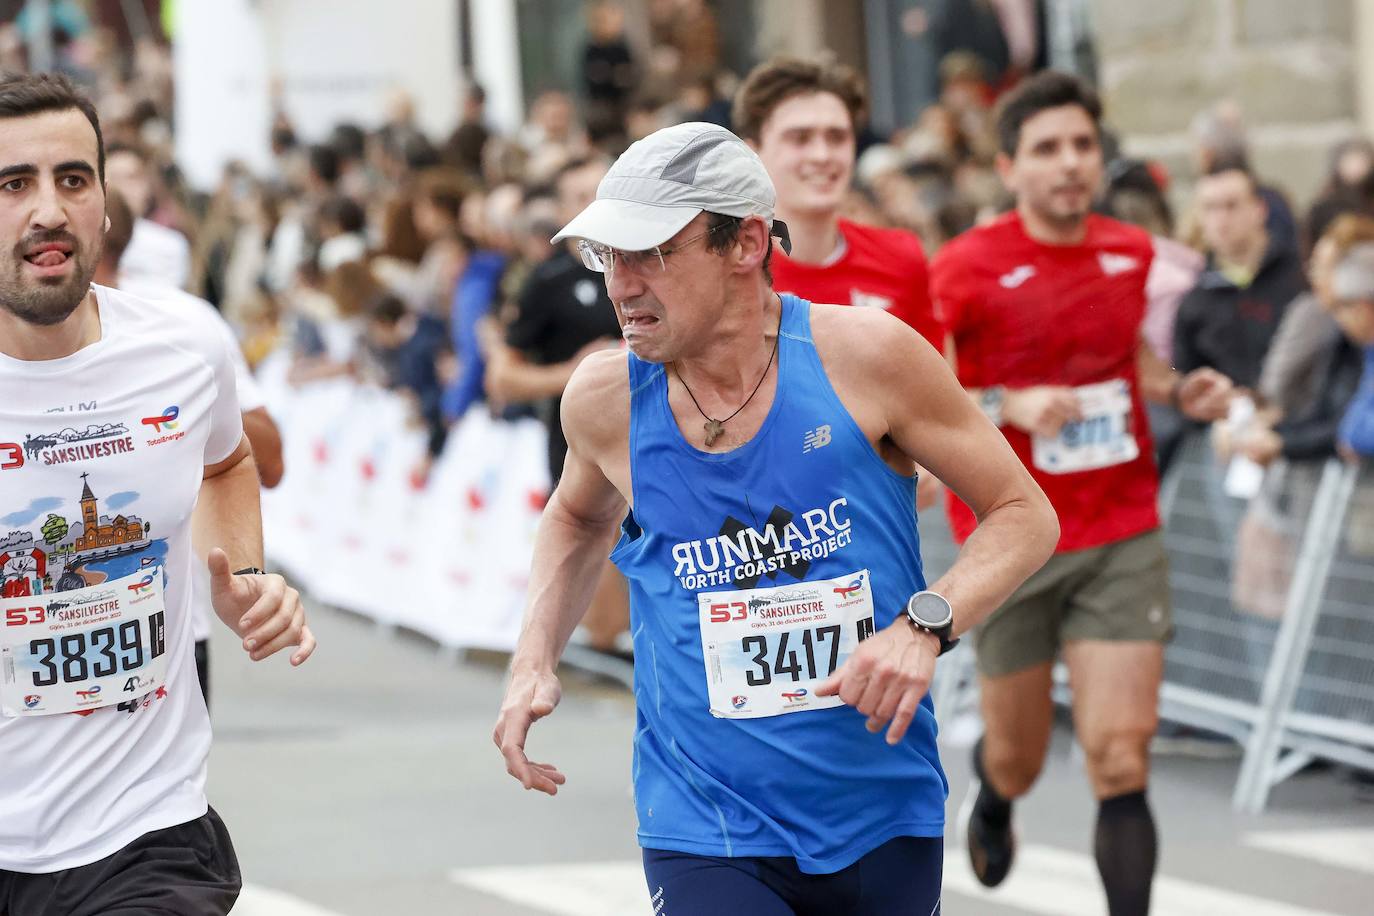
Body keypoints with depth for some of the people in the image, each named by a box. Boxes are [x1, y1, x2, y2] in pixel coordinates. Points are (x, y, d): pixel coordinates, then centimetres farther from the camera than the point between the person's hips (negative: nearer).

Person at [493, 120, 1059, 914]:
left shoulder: (864, 355, -10)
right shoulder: (606, 400, -3)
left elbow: (1024, 514, -2)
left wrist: (925, 626, -19)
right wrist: (534, 662, 6)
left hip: (886, 825, 1)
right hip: (705, 839, 0)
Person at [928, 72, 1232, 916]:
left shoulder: (1131, 253, 4)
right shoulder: (965, 269, -11)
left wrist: (1179, 390, 5)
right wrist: (1007, 405, -24)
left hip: (1123, 537, 2)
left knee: (1122, 758, -10)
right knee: (1019, 760, 13)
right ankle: (992, 796, 51)